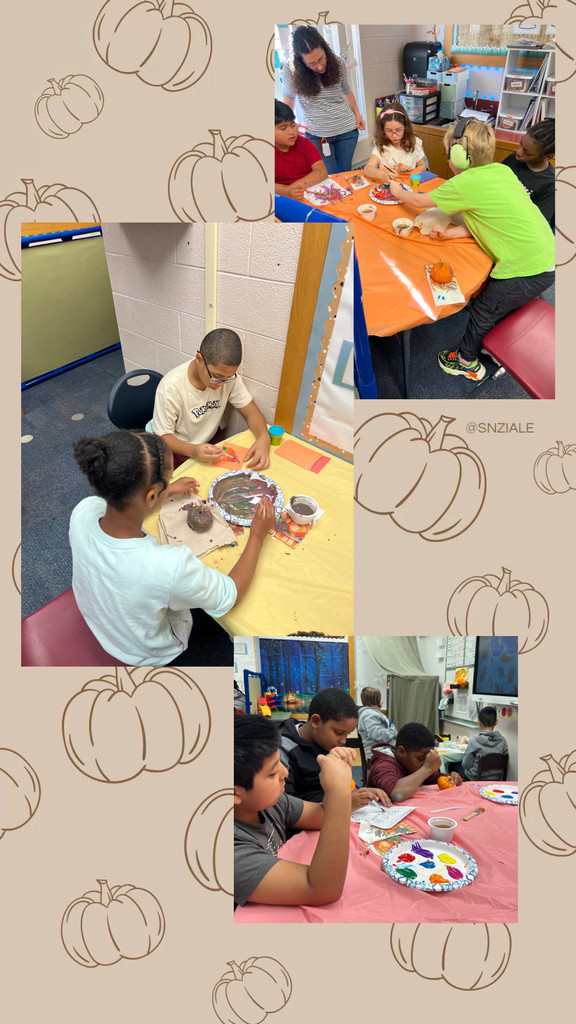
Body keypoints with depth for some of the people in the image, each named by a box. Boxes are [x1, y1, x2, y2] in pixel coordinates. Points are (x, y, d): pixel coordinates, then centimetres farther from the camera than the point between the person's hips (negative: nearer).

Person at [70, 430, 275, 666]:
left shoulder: (82, 513, -29)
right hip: (149, 655, -4)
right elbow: (230, 596, -25)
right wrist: (257, 536, -14)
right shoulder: (171, 567, -46)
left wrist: (168, 491, 9)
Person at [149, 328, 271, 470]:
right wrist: (193, 451, -42)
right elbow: (163, 437, -21)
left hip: (207, 442, 4)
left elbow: (250, 410, -6)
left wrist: (263, 438, -29)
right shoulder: (171, 387, -28)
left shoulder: (228, 375, -15)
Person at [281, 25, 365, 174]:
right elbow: (289, 96, 5)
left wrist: (357, 114, 11)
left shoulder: (338, 62, -5)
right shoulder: (290, 69, -12)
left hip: (347, 129, 2)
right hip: (316, 134, -2)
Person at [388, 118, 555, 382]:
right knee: (494, 301, 27)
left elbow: (419, 201, 1)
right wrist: (449, 233, 6)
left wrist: (398, 192, 20)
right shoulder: (501, 170, 7)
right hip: (546, 256, 8)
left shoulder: (466, 183, -16)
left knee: (482, 310, 12)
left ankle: (467, 362, 30)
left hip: (528, 270, -8)